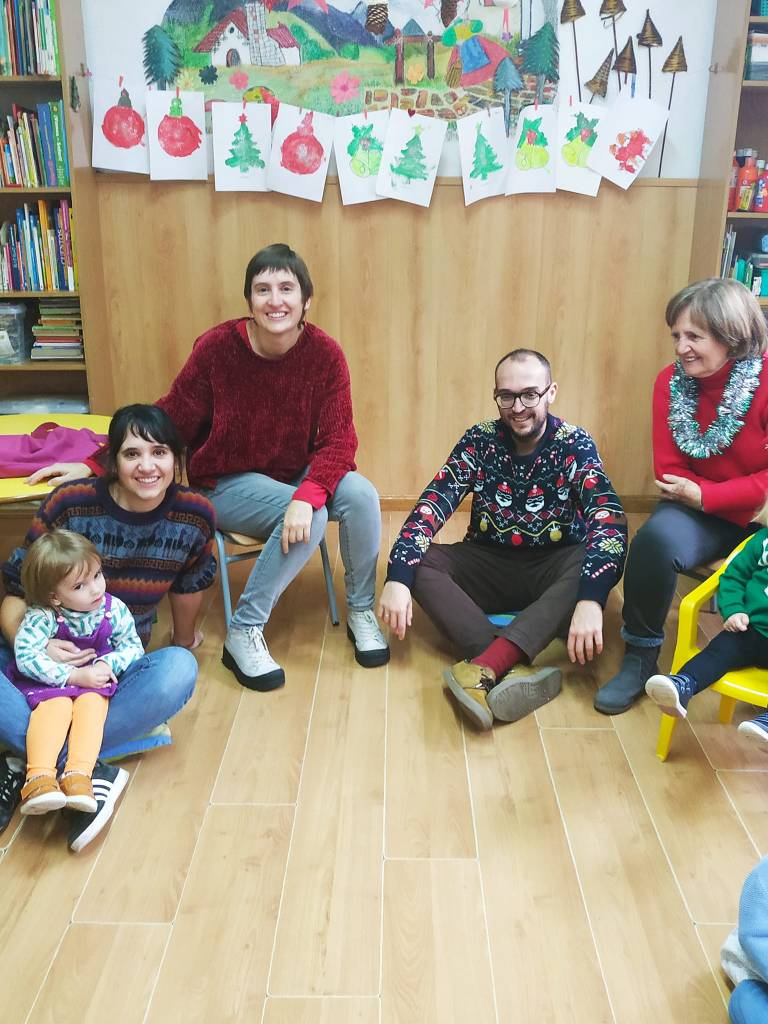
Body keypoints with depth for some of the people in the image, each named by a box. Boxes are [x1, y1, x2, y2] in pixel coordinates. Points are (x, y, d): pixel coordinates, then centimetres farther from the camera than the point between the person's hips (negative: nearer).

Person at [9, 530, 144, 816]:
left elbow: (133, 646, -6)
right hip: (49, 681, -2)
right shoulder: (41, 617, -21)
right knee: (56, 705, -32)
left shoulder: (114, 609, -12)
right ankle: (39, 776, -40)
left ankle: (78, 774, -37)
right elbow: (25, 656, -27)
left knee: (91, 703, -29)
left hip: (95, 677, 2)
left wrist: (108, 664, -27)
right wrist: (74, 676, -32)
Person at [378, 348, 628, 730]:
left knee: (601, 559, -33)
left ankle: (486, 666, -45)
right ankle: (513, 669, -39)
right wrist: (398, 578, -33)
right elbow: (430, 506, -16)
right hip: (488, 566, 2)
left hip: (553, 573, -2)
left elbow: (608, 520, -27)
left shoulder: (574, 445, -12)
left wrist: (590, 599, -45)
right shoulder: (479, 441, -6)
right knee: (418, 560, -23)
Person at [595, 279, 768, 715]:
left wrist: (704, 495, -22)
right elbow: (669, 468, -4)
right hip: (700, 510, 2)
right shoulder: (672, 382, -3)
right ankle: (640, 658, -11)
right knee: (656, 539, -29)